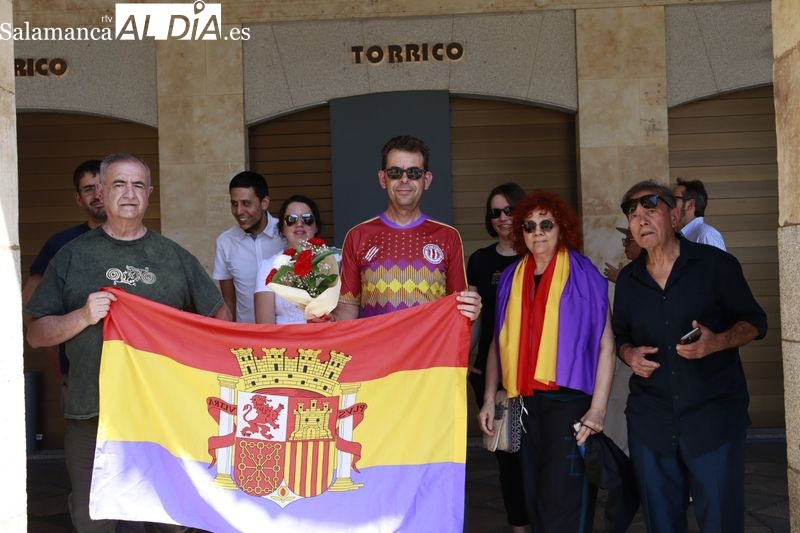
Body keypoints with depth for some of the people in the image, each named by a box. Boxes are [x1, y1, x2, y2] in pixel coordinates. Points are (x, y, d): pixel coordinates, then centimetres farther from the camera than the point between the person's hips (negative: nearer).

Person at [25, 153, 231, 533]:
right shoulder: (73, 255, 7)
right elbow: (36, 334, 6)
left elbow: (220, 318, 16)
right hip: (91, 413, 0)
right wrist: (83, 317, -10)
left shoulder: (175, 257, 10)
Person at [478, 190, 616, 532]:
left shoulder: (583, 276, -4)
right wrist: (489, 400, 6)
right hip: (524, 401, 5)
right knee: (535, 501, 13)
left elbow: (606, 345, -7)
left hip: (568, 400, -5)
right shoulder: (511, 279, 9)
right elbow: (499, 343, 12)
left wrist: (598, 408, -14)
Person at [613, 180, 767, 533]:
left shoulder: (716, 264, -5)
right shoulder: (628, 279, 8)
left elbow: (754, 322, -1)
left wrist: (718, 342, -20)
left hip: (714, 417, -3)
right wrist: (628, 354, -5)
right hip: (650, 421, 4)